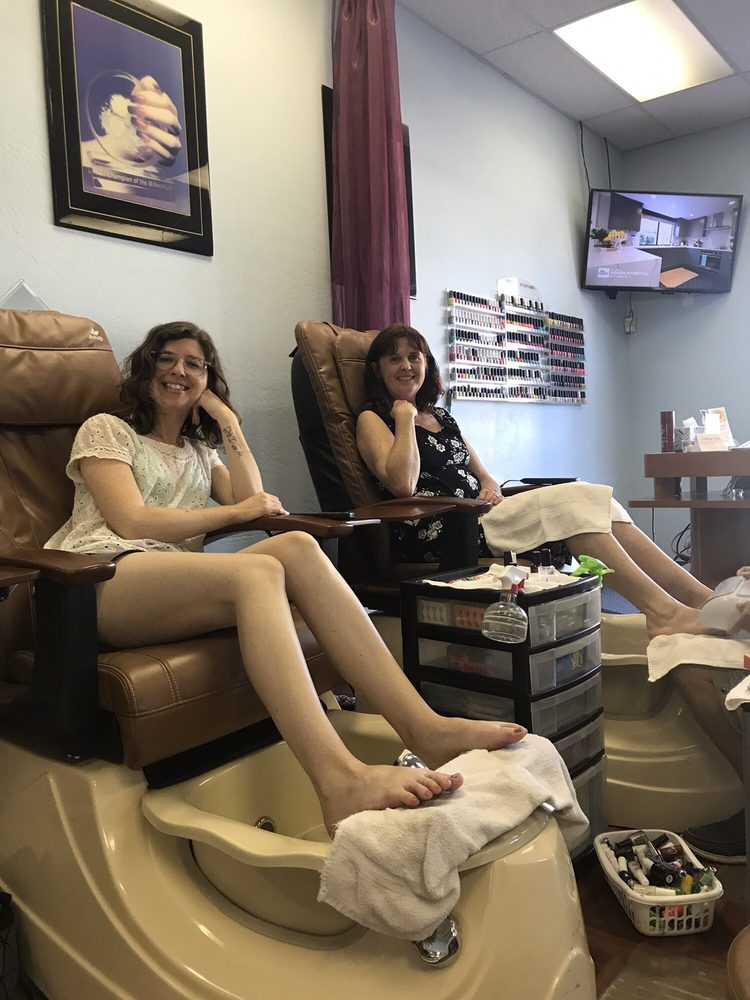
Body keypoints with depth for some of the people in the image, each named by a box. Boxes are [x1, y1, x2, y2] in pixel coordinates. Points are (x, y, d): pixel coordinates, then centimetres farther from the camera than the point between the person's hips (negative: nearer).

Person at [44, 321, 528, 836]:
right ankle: (340, 782, -54)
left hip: (174, 587, 5)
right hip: (102, 581, -5)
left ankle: (423, 726, -35)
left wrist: (227, 420, 14)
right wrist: (237, 512, 0)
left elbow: (253, 499, 13)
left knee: (297, 546, -26)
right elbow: (132, 522, -3)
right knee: (258, 572, -35)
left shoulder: (199, 451, 33)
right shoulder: (106, 430, 15)